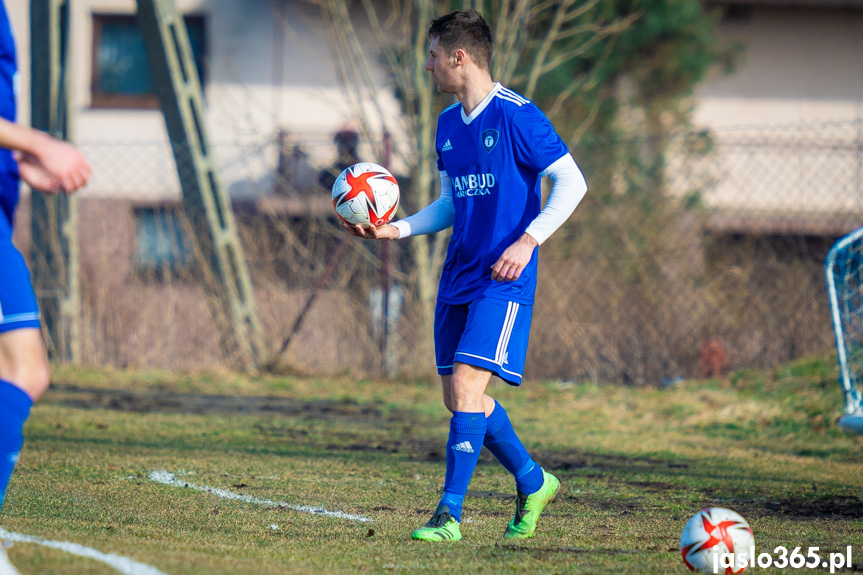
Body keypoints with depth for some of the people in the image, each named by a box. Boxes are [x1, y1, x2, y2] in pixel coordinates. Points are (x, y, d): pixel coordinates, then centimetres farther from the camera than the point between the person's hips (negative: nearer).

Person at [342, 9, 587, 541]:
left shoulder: (517, 117, -12)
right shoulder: (448, 124, 12)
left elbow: (572, 183, -12)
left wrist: (527, 241, -20)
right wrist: (396, 230, 7)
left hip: (503, 281, -8)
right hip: (458, 277, 9)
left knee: (466, 384, -17)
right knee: (458, 395, 9)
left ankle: (449, 514, -15)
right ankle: (533, 483, 28)